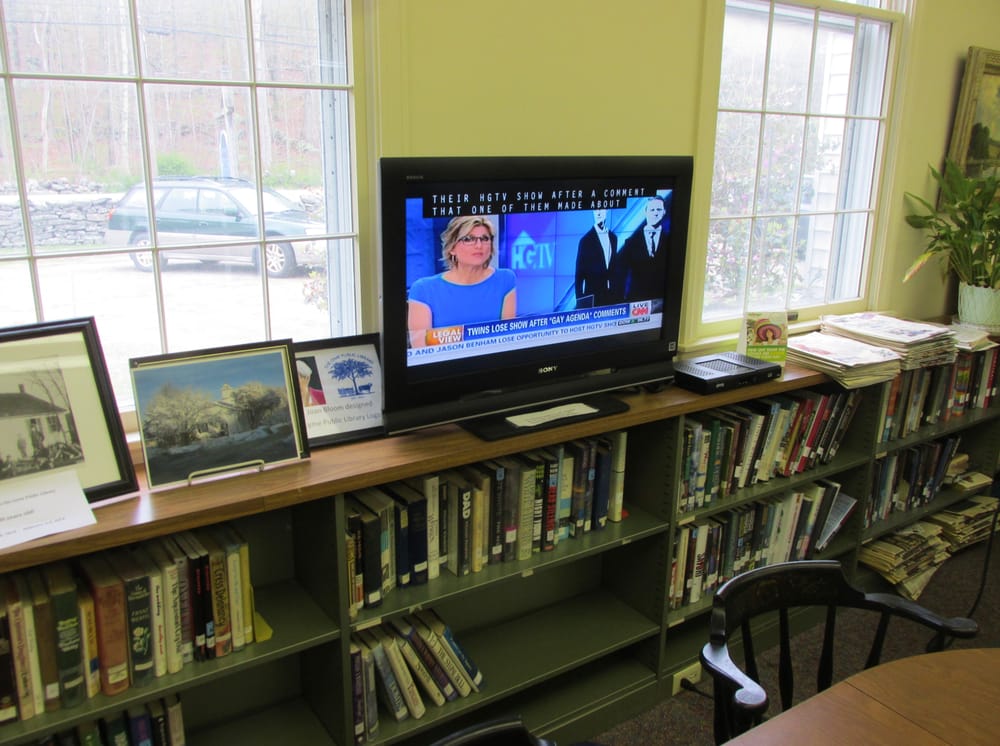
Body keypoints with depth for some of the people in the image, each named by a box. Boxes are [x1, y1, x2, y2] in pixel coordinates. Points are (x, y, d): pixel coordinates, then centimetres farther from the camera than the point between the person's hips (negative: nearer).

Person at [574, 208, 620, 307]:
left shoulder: (613, 237, 11)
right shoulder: (586, 240, -5)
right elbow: (579, 274, -6)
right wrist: (579, 300, -11)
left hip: (612, 295, 5)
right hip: (592, 296, -5)